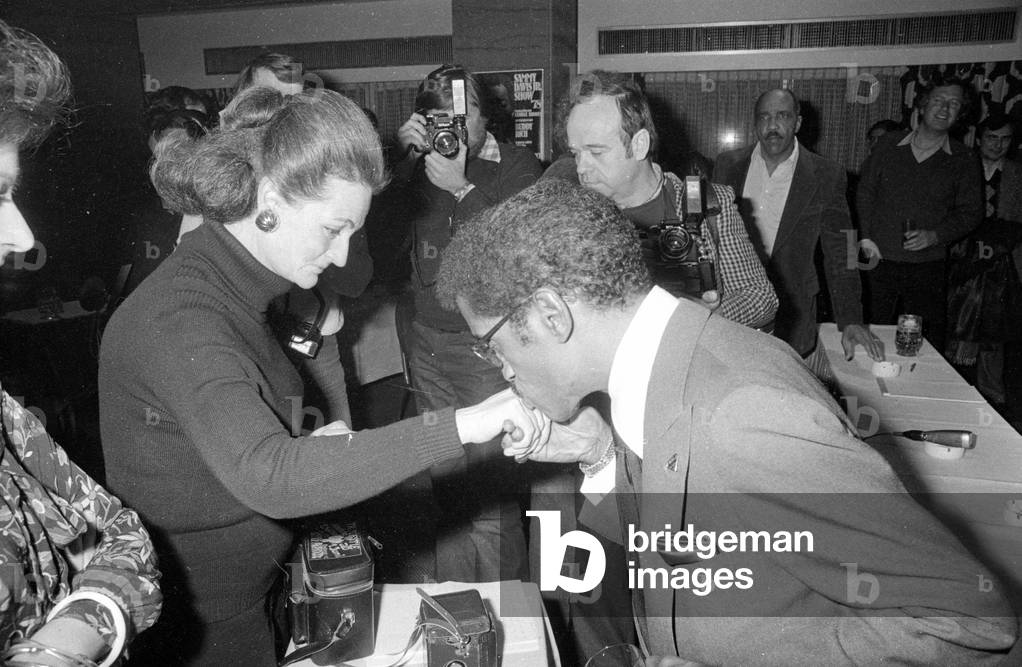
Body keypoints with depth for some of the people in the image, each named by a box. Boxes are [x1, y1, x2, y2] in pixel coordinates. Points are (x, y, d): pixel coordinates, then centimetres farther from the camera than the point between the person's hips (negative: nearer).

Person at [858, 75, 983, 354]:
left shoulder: (962, 161, 3)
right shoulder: (889, 145, 5)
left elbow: (970, 213, 5)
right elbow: (865, 192, 8)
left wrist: (934, 236, -12)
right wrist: (866, 238, -2)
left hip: (928, 267, 0)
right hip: (879, 261, 1)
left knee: (926, 344, 1)